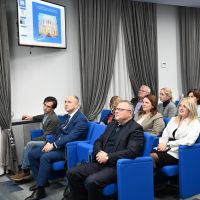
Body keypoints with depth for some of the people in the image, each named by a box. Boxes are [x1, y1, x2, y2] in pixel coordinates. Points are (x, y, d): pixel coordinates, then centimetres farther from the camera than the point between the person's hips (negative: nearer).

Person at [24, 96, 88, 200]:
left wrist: (53, 145, -25)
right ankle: (41, 180, 14)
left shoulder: (81, 119, -14)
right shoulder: (67, 116, 13)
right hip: (57, 145, 9)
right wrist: (50, 143, -2)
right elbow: (58, 132, 14)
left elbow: (71, 136, -25)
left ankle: (40, 190, -19)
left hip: (68, 149, -9)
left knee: (45, 157, -30)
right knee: (32, 153, 2)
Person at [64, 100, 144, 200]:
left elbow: (132, 151, -18)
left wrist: (108, 157, -19)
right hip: (101, 163, 7)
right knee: (71, 173, -7)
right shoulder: (111, 124, 18)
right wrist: (99, 153, -5)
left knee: (91, 181, -30)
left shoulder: (136, 129, -5)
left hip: (117, 166, -7)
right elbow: (98, 141, 18)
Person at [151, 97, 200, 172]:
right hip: (165, 148, 5)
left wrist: (168, 144, -16)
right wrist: (162, 143, -7)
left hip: (177, 153, -5)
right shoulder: (173, 119, 22)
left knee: (153, 157, -33)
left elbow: (189, 141, -14)